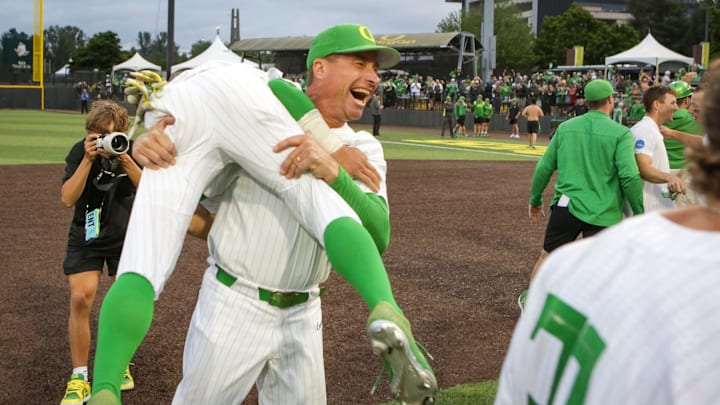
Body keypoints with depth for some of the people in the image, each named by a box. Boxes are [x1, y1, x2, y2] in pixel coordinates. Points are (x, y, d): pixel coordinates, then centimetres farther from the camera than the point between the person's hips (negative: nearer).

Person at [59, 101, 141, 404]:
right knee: (80, 299, -12)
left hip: (126, 235, 1)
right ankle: (79, 378, -2)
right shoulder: (80, 152, -16)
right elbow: (67, 199, -24)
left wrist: (126, 161, -36)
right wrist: (88, 160, -32)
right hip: (87, 236, -1)